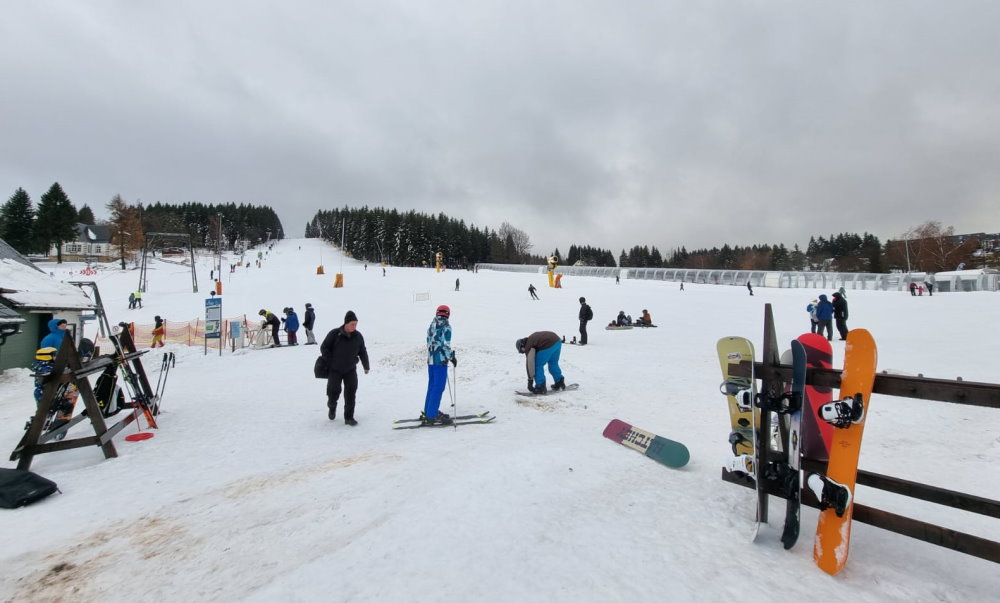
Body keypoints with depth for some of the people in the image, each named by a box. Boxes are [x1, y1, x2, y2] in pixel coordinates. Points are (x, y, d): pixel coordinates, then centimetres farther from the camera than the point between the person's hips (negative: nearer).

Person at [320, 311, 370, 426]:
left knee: (351, 393, -3)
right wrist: (330, 363, -9)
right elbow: (324, 348, -5)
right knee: (334, 391, -2)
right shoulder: (334, 334, -13)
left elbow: (363, 352, 9)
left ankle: (349, 417, 8)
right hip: (335, 370, -2)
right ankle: (332, 407, 33)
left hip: (350, 370, 3)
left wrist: (366, 366, 11)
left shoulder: (358, 336, -2)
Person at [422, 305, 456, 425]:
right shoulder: (446, 326, -11)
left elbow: (429, 343, 15)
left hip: (430, 360, 8)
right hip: (441, 361, -8)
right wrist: (452, 357, -6)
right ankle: (432, 416, -2)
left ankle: (428, 412, 26)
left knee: (432, 386, 18)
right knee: (438, 387, -4)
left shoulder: (431, 326, 12)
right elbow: (446, 344, -17)